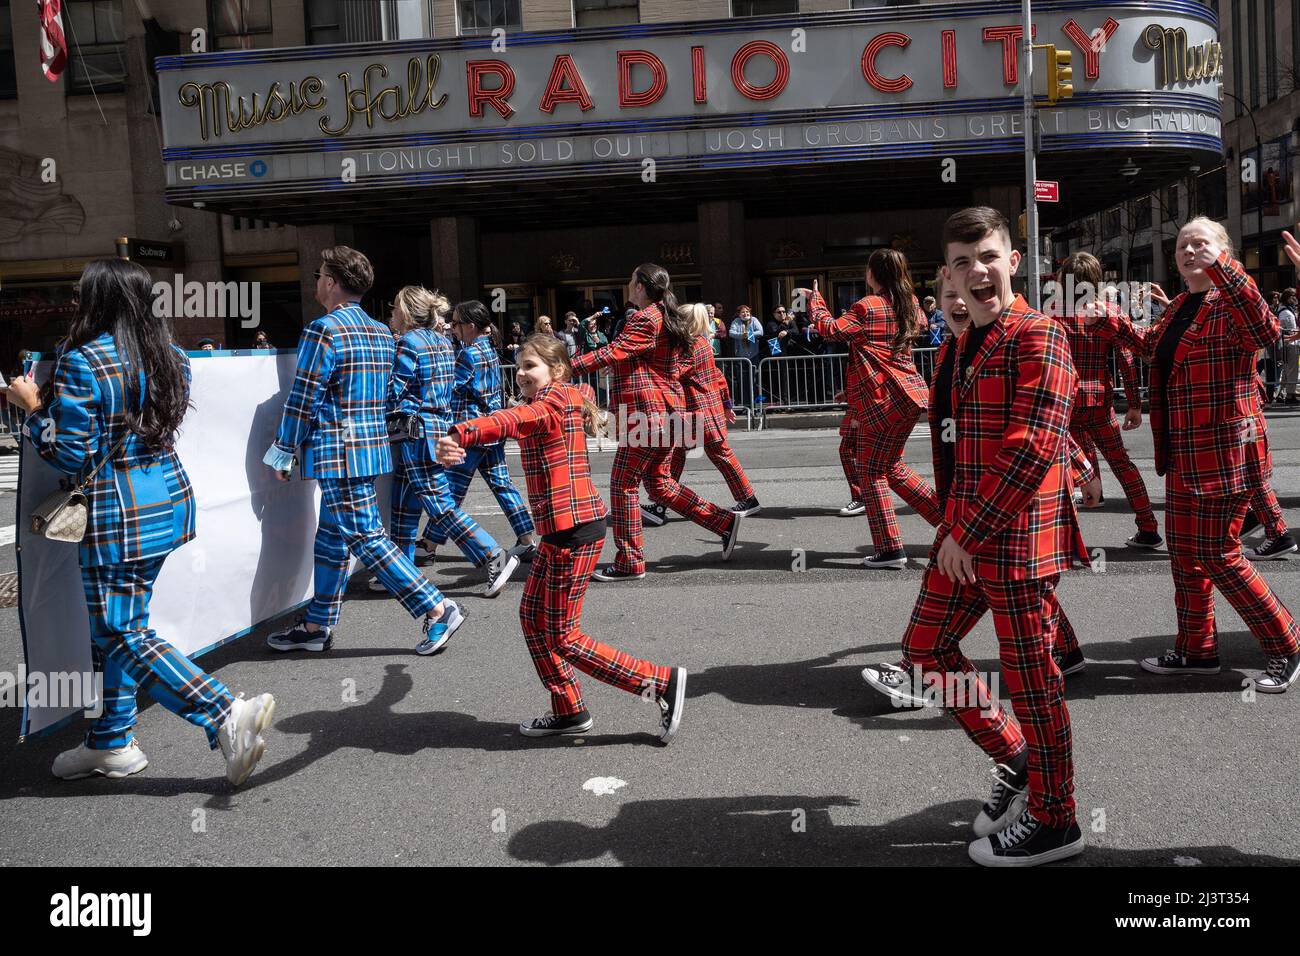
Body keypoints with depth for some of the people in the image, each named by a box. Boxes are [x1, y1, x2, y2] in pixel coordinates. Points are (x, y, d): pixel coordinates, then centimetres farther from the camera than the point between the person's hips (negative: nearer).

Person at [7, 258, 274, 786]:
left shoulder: (82, 362, -15)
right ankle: (112, 742, 27)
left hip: (119, 514, -8)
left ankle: (228, 716, -13)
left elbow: (72, 454, -15)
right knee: (115, 624, 18)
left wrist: (33, 408, 0)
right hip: (171, 498, 8)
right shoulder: (166, 356, 7)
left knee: (123, 633, -1)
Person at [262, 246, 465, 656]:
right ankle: (317, 626, 23)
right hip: (373, 448, 9)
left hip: (337, 454, -9)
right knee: (331, 537, 15)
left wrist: (283, 453, -3)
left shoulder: (323, 331, -13)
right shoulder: (381, 333, 12)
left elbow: (302, 401, -12)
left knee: (366, 539, -5)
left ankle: (437, 610, -6)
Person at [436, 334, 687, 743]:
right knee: (532, 616, 17)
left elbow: (510, 421, -36)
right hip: (560, 532, 10)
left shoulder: (554, 401, -15)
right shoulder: (564, 401, 14)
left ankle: (663, 682, 4)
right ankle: (569, 712, 28)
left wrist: (460, 434, -50)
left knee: (564, 638, -2)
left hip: (575, 532, -10)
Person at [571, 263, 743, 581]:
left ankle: (629, 562, 3)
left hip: (647, 414, -10)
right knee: (659, 483, 17)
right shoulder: (668, 319, 18)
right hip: (665, 413, 10)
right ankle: (724, 521, 16)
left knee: (623, 484, -3)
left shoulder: (646, 319, -14)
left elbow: (613, 353, -24)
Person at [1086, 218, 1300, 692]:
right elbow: (1152, 347, 32)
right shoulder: (1180, 306, 13)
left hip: (1225, 451, -9)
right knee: (1184, 550, 14)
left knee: (1218, 555, -4)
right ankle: (1197, 650, 28)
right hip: (1183, 453, 9)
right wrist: (1110, 322, 22)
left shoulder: (1230, 303, -13)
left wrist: (1221, 268, -39)